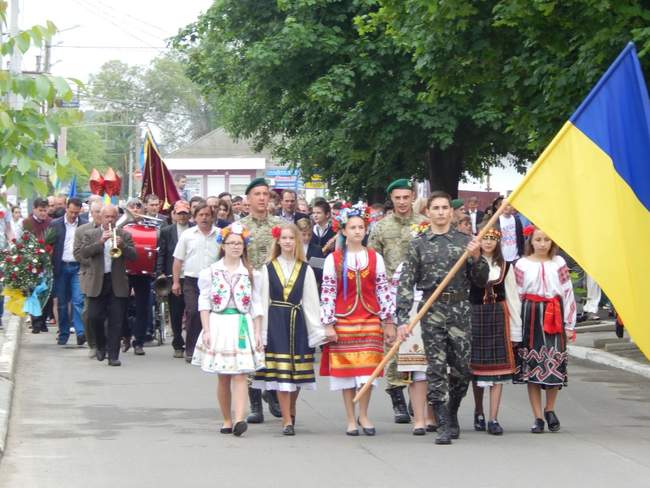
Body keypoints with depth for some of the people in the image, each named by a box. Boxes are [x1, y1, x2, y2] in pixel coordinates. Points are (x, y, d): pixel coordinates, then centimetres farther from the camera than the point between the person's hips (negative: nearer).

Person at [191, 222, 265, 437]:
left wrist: (258, 333, 2)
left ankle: (239, 419, -21)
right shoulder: (211, 272, 5)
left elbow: (256, 306, 8)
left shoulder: (250, 273, 7)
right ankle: (227, 420, 13)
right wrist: (206, 330, -4)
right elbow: (204, 303, 4)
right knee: (223, 377, 4)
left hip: (243, 326, 0)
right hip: (218, 325, 0)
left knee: (240, 374, -11)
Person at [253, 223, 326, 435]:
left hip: (298, 321, 1)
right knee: (280, 371, -7)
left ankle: (291, 412, 27)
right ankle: (287, 421, -5)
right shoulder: (268, 269, 3)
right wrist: (262, 331, -1)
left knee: (297, 370, 6)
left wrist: (317, 330, -1)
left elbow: (311, 301, 4)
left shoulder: (305, 270, 6)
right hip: (276, 322, -1)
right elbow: (263, 300, 3)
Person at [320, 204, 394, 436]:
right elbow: (327, 293, -2)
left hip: (370, 321, 1)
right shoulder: (334, 259, 0)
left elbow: (383, 290, 6)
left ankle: (363, 415, 13)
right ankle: (351, 419, 10)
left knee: (367, 369, -1)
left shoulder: (375, 257, 5)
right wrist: (328, 325, -6)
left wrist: (388, 321, 3)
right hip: (343, 322, -1)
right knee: (346, 370, 1)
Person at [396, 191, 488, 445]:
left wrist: (476, 258, -10)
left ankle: (452, 414, 26)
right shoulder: (418, 244, 6)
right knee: (436, 368, -5)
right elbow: (406, 283, 1)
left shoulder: (465, 241, 9)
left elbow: (481, 280, 10)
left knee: (462, 368, 3)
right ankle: (445, 426, -3)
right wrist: (402, 319, -7)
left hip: (460, 309, 1)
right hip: (431, 311, -1)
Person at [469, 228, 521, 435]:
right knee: (476, 363, 10)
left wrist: (516, 330, 6)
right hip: (475, 315, -1)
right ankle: (478, 412, 29)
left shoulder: (505, 266, 6)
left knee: (498, 366, -4)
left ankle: (493, 419, -4)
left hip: (498, 316, 1)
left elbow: (513, 298, 7)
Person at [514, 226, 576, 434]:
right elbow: (516, 296, 5)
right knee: (531, 365, 0)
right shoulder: (522, 264, 3)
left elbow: (568, 293, 6)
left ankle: (550, 409, 20)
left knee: (555, 363, -3)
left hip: (554, 318, 0)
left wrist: (569, 325, 3)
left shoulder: (559, 263, 5)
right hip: (530, 317, 0)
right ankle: (538, 417, 6)